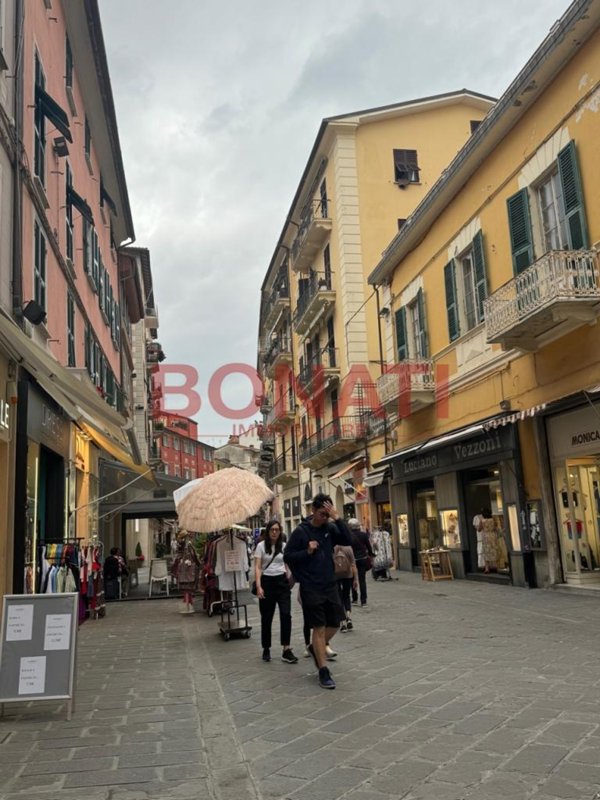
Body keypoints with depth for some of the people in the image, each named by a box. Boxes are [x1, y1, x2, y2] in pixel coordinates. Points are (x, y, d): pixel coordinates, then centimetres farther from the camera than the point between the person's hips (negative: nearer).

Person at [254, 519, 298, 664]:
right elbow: (257, 567, -7)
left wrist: (289, 579, 14)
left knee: (286, 614, -12)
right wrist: (258, 586, -17)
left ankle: (286, 650, -9)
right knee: (266, 618, 6)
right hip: (267, 582, -2)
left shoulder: (284, 546, 5)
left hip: (282, 582, 2)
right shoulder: (261, 546, -3)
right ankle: (266, 649, 22)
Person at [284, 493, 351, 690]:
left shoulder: (330, 528, 2)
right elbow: (287, 556, -5)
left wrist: (337, 518, -18)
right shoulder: (301, 531, -8)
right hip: (311, 588, -5)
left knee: (334, 624, 11)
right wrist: (307, 551, -19)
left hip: (330, 585, 5)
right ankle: (323, 672, 6)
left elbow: (348, 541, -12)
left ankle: (316, 648, 38)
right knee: (319, 628, -3)